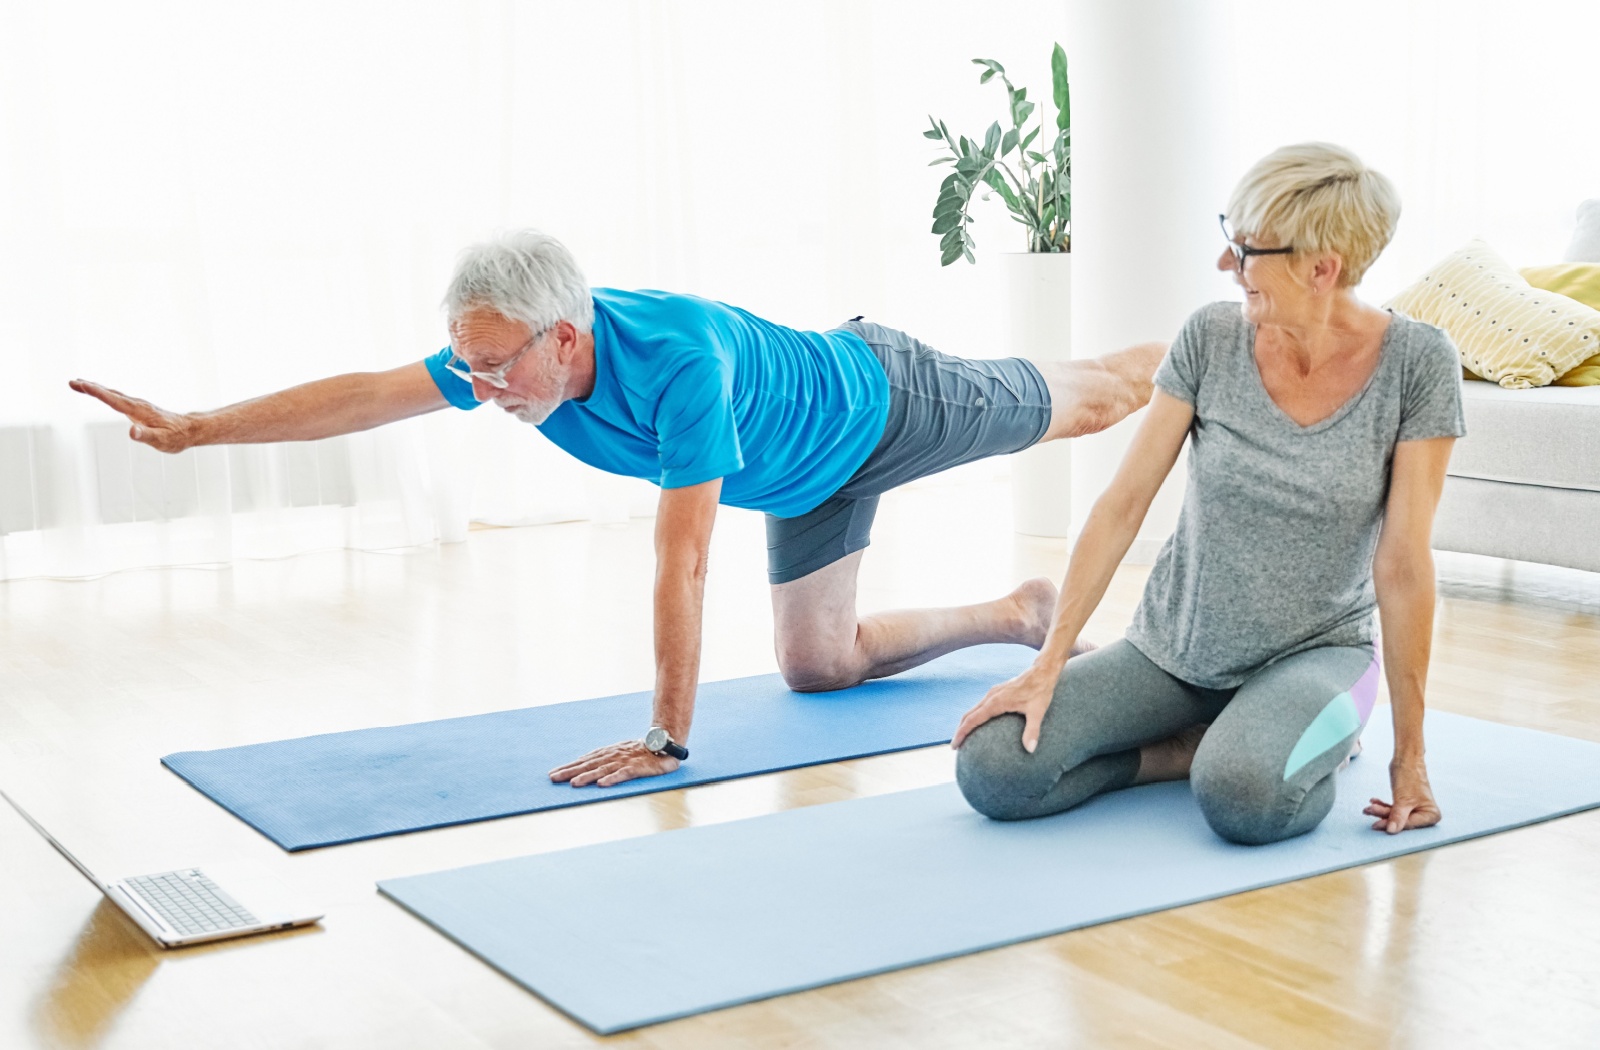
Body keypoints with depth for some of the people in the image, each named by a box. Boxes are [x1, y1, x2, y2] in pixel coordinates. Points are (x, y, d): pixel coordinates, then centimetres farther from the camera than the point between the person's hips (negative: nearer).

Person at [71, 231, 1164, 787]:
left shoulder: (682, 362, -49)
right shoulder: (510, 353, -26)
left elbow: (682, 566, -46)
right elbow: (365, 395, -21)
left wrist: (669, 736, -41)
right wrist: (194, 427, -23)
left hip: (887, 400, -7)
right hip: (814, 478, 7)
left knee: (1082, 402, 21)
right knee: (817, 665, 13)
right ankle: (1020, 613, 29)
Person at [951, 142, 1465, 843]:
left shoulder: (1415, 363, -13)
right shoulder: (1210, 338, -7)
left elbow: (1402, 563, -13)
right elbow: (1123, 505, -6)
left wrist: (1409, 752, -11)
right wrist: (1048, 666, -11)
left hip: (1314, 651, -3)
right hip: (1172, 649, 3)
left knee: (1243, 798, -36)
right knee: (992, 771, -18)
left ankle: (1325, 732, -1)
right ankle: (1222, 743, 2)